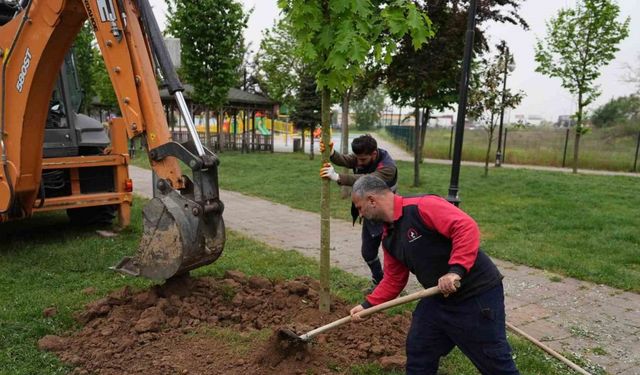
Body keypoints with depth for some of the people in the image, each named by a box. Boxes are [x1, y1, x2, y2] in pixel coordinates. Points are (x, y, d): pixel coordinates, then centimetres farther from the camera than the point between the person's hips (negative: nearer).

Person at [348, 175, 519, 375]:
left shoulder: (423, 206, -21)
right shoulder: (388, 237, 8)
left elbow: (467, 227, -30)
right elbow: (394, 279, 15)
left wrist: (455, 271, -37)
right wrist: (367, 305, 10)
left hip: (478, 293, -8)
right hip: (438, 298, 9)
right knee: (418, 353, 16)